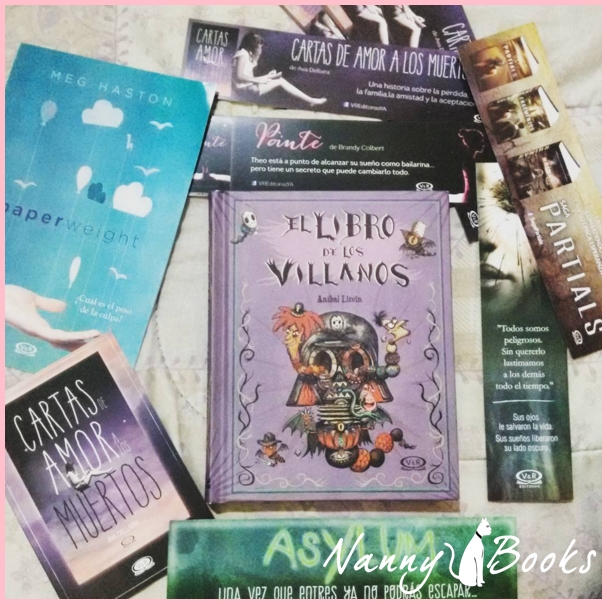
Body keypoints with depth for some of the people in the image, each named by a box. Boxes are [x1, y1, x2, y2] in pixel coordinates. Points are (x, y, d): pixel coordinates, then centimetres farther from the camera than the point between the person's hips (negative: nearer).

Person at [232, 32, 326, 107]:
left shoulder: (248, 55, 21)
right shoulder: (243, 54, -10)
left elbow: (248, 77, 13)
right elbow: (239, 76, -20)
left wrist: (267, 77, 6)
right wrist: (258, 80, -15)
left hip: (250, 87, 10)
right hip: (245, 90, -10)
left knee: (279, 81, 4)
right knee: (280, 81, -9)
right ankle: (311, 101, -9)